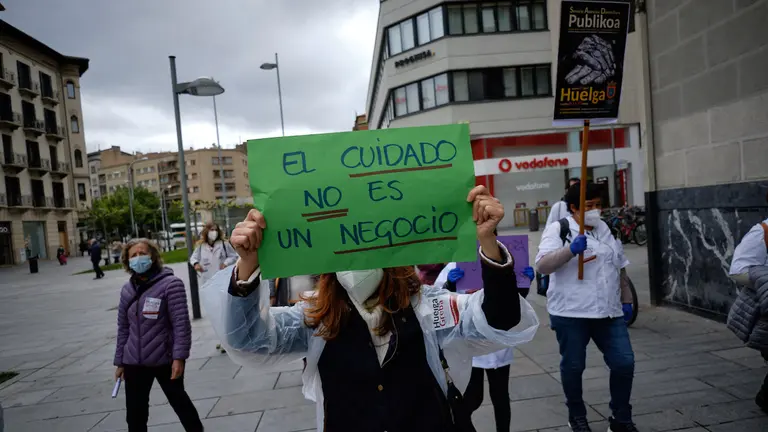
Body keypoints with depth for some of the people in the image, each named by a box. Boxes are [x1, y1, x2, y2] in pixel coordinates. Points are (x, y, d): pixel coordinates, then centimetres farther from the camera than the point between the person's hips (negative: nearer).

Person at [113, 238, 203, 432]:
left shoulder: (170, 284, -12)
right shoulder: (127, 289, 6)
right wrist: (120, 361, 13)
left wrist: (179, 357, -21)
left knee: (179, 401, 14)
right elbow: (123, 328, 11)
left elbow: (181, 323, -16)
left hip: (165, 360, -4)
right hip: (134, 362, 5)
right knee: (135, 414, 12)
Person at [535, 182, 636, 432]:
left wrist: (626, 300, 21)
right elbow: (542, 266, -19)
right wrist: (571, 250, -31)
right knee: (573, 366, 8)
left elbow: (620, 268, 22)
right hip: (570, 314, -5)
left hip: (609, 312, 5)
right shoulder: (558, 229, -7)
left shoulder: (607, 230, 13)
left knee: (624, 363, 4)